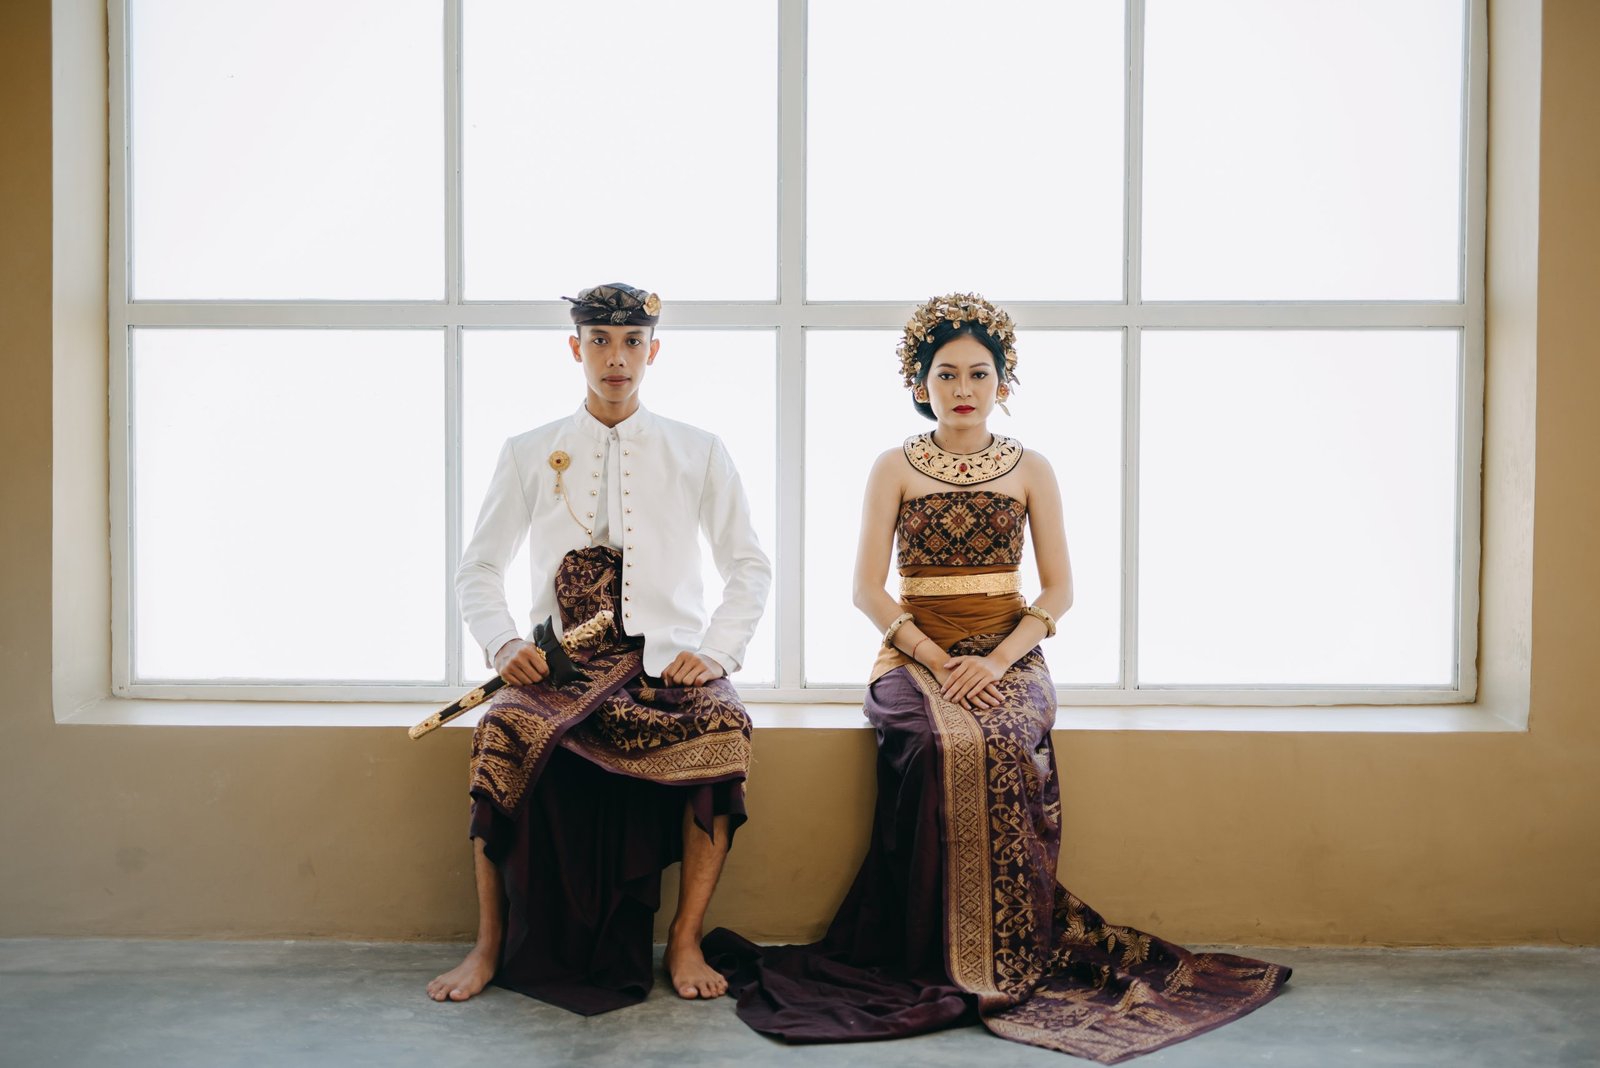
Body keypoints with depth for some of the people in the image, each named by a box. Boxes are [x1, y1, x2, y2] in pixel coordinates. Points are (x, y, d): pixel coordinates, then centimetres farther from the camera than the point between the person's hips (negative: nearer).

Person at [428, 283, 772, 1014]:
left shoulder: (698, 453, 9)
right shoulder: (528, 454, 9)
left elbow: (749, 567, 10)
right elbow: (477, 569, 11)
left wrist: (715, 652, -7)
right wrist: (503, 645, -8)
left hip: (668, 660, 0)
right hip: (561, 660, 0)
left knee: (721, 729, -32)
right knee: (506, 732, -32)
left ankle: (684, 945, -16)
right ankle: (491, 946, -13)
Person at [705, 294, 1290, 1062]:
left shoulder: (1031, 471, 9)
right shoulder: (894, 468, 6)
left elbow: (1059, 588, 3)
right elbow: (866, 588, 0)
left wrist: (999, 660, -13)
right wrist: (936, 660, -14)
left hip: (1007, 655, 1)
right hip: (914, 655, 0)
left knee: (1004, 746, -32)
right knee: (947, 746, -33)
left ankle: (1004, 963, -19)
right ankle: (945, 964, -20)